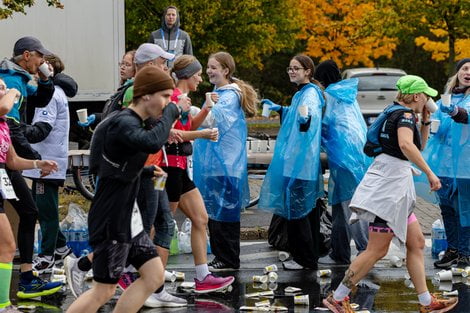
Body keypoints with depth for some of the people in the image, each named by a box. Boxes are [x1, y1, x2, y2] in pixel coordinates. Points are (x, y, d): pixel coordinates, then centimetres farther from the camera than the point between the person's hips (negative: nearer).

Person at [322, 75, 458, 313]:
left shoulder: (397, 114, 18)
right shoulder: (405, 115, -12)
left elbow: (419, 146, 32)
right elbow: (406, 144, -33)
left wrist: (425, 121, 19)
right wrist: (429, 173, -33)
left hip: (396, 189, 11)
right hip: (388, 186, -11)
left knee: (416, 243, 11)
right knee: (377, 250, -7)